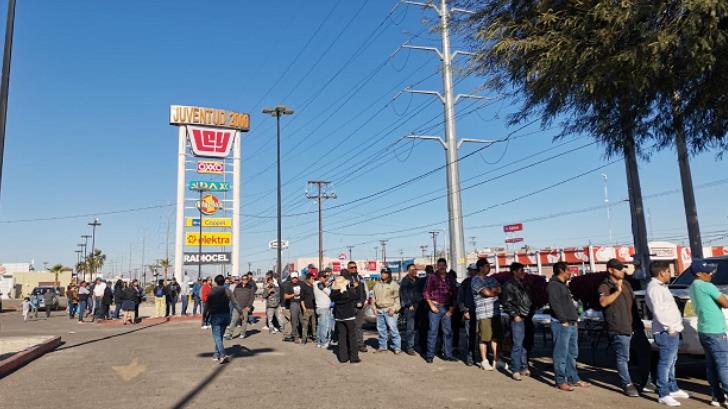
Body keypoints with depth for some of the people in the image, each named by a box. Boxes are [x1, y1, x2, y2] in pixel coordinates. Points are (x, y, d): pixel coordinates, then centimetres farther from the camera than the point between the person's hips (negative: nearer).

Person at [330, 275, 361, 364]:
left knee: (341, 336, 9)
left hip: (338, 317, 3)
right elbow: (357, 297, -3)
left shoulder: (334, 292, -7)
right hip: (349, 316, -3)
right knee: (352, 336, 5)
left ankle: (343, 357, 11)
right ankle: (354, 357, 6)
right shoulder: (349, 290, -14)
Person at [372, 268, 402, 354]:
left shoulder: (394, 285, -1)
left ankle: (397, 347, -2)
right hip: (379, 310, 6)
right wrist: (374, 307, 10)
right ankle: (382, 346, 22)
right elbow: (374, 297, 21)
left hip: (390, 310, -6)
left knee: (393, 328, -10)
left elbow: (397, 298, -5)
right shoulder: (377, 285, 16)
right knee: (381, 329, 10)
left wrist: (394, 308, -14)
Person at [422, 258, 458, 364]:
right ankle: (430, 355, 2)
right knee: (433, 331, -4)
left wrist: (452, 308, 5)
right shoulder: (432, 277, 1)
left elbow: (455, 294, 13)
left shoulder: (450, 279, 11)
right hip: (435, 307, -3)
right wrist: (431, 305, -8)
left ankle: (447, 354, 13)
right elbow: (425, 292, -1)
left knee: (448, 331, 4)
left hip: (447, 308, 3)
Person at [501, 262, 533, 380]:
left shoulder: (524, 284, 16)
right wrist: (515, 315, -13)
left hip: (527, 318, 7)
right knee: (517, 345, -6)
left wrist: (531, 312, 13)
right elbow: (506, 303, -11)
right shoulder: (509, 285, -7)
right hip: (518, 319, -7)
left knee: (526, 345, 11)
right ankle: (515, 370, 1)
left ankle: (524, 368, 22)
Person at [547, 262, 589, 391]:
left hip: (572, 324, 10)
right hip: (561, 324, -10)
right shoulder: (553, 285, -9)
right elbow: (555, 304, -18)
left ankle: (573, 378, 22)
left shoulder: (564, 285, 22)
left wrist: (575, 320, 13)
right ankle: (560, 381, -2)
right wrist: (564, 320, -18)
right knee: (561, 354, -6)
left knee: (572, 353, 14)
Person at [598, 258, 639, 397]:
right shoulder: (605, 286, -10)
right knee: (623, 357, -6)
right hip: (618, 328, -8)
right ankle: (627, 385, 1)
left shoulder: (626, 283, 16)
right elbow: (603, 302, -29)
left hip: (631, 326, 8)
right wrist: (617, 291, -34)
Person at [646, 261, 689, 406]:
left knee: (671, 361, 19)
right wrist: (669, 327, -19)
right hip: (666, 332, -11)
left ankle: (673, 389, 30)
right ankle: (663, 394, -5)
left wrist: (675, 326, 14)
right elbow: (658, 311, -22)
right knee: (665, 363, -8)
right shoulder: (654, 288, -15)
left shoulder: (661, 286, 18)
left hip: (672, 330, 11)